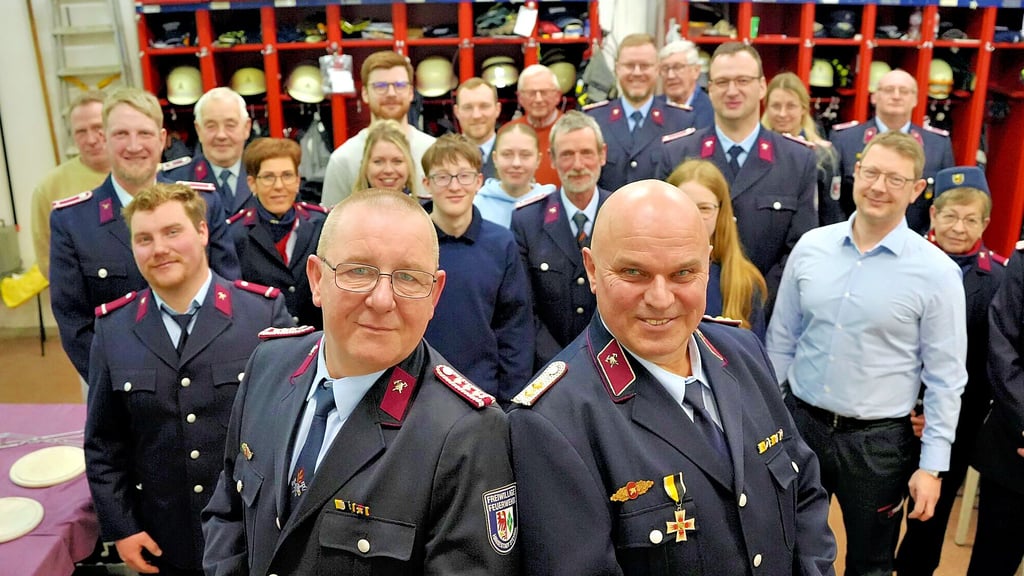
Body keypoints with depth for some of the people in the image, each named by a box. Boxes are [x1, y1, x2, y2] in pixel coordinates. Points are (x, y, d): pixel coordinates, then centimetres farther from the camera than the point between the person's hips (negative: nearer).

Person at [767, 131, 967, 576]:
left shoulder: (936, 272, -11)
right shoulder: (810, 247, -3)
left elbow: (945, 377, -7)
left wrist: (932, 465, -7)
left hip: (878, 442, -2)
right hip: (799, 424, 2)